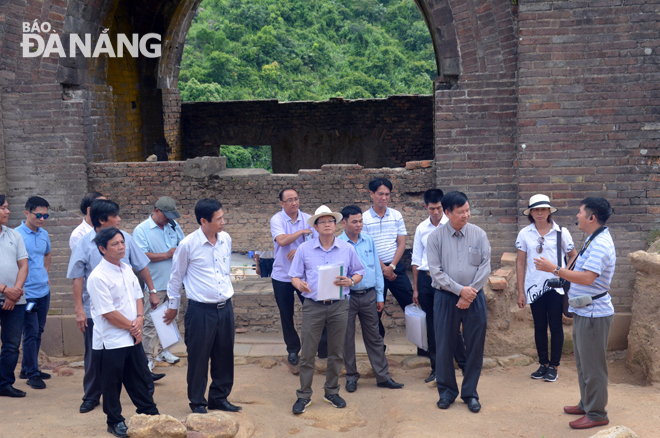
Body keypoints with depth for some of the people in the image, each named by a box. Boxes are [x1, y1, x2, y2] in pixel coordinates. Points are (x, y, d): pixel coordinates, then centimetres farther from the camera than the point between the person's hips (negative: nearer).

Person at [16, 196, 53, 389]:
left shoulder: (44, 234, 9)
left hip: (43, 291, 7)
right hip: (28, 292, -7)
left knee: (38, 332, 14)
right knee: (31, 333, -3)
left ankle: (27, 368, 26)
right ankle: (32, 374, 6)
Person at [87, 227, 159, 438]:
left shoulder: (127, 269, 6)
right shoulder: (98, 277, -19)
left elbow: (137, 296, 14)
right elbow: (108, 313, -20)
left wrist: (140, 318, -3)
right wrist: (132, 327, -12)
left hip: (133, 337, 7)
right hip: (112, 340, -7)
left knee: (140, 377, 16)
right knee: (112, 383, 8)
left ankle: (149, 413, 29)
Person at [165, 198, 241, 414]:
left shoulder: (226, 239, 2)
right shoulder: (188, 245, -13)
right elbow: (176, 277, 0)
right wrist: (173, 306, 9)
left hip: (225, 307, 5)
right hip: (200, 310, -5)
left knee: (224, 356, 14)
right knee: (198, 358, 7)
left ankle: (219, 398, 31)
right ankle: (197, 402, 25)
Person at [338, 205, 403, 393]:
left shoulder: (369, 241, 5)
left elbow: (377, 268, 9)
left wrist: (380, 296, 9)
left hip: (369, 295, 3)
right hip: (348, 297, -3)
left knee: (374, 337, 9)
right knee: (347, 339, 8)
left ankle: (383, 377, 17)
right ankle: (351, 377, 22)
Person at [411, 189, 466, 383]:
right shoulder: (421, 229, 8)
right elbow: (416, 259, 12)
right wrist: (415, 288, 11)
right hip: (425, 279, 4)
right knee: (432, 325, 10)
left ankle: (464, 365, 13)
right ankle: (436, 367, 20)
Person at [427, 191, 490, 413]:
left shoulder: (479, 235, 0)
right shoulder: (436, 237, -3)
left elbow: (485, 267, -2)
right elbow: (436, 271, -7)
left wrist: (470, 294, -10)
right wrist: (460, 290, -13)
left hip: (474, 298, 1)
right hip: (445, 297, -1)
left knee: (475, 347, 6)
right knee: (444, 346, 6)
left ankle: (470, 393, 22)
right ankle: (447, 391, 23)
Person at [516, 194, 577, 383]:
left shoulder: (561, 232, -2)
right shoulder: (525, 234, 2)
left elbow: (573, 255, 8)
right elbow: (521, 263, 4)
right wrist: (520, 291, 2)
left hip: (555, 287, -2)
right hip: (534, 287, 2)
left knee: (556, 326, 2)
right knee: (539, 327, 10)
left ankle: (554, 366, 13)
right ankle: (543, 364, 22)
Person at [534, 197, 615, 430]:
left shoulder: (600, 244, -22)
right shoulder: (593, 239, 12)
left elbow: (587, 278, -31)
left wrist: (554, 269, -29)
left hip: (593, 313, -11)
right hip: (584, 311, 11)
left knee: (592, 366, -1)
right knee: (583, 362, 20)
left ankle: (596, 414, 10)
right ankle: (586, 404, 33)